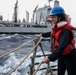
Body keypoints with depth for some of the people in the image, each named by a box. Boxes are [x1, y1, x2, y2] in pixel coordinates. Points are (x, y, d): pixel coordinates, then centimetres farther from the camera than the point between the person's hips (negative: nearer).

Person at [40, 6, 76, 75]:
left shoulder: (65, 30, -29)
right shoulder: (57, 27, -1)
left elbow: (62, 45, -42)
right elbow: (52, 33, 24)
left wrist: (50, 58, -50)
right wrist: (43, 35, 33)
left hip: (69, 56, -8)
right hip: (61, 55, 9)